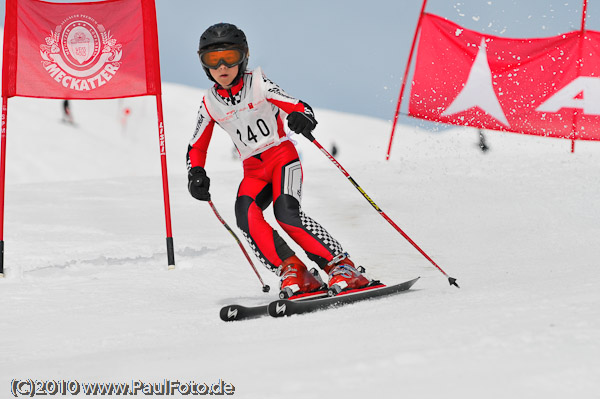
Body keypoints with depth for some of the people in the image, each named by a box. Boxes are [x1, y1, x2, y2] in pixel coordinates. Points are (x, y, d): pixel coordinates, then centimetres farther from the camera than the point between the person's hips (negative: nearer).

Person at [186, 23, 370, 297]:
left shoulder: (258, 85, -5)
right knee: (245, 212, -28)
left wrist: (301, 118, -34)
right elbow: (196, 148, 14)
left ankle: (342, 268, -21)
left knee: (286, 212, -29)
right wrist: (196, 174, -6)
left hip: (282, 156, -3)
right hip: (253, 170, 3)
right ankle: (293, 273, -24)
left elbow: (302, 109, -10)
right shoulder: (210, 104, 5)